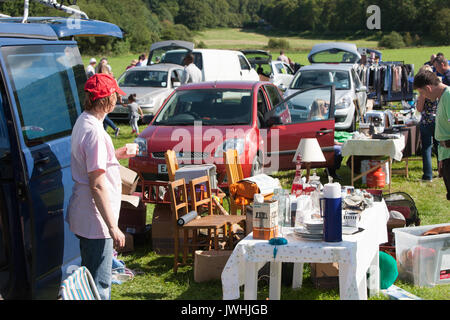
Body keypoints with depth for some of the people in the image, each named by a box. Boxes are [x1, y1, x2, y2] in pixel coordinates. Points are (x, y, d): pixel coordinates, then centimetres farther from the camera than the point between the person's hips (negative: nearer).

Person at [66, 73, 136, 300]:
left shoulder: (82, 122, 8)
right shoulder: (95, 132, -23)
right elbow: (97, 184, -25)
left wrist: (115, 155, 29)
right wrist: (113, 227, -23)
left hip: (83, 216, 10)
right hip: (95, 221, -10)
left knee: (91, 277, 22)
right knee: (99, 284, -3)